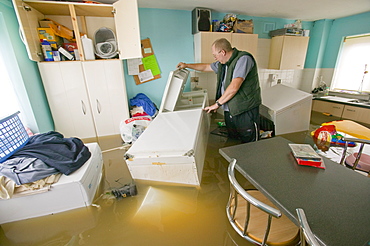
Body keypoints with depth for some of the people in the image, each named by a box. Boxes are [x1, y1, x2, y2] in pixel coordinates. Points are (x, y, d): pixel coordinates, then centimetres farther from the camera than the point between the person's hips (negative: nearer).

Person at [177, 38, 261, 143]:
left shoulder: (243, 59, -14)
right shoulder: (222, 63, 13)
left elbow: (234, 87, -24)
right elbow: (207, 67, 29)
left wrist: (218, 103, -15)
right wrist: (186, 65, 34)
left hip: (246, 111, -8)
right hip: (229, 111, 8)